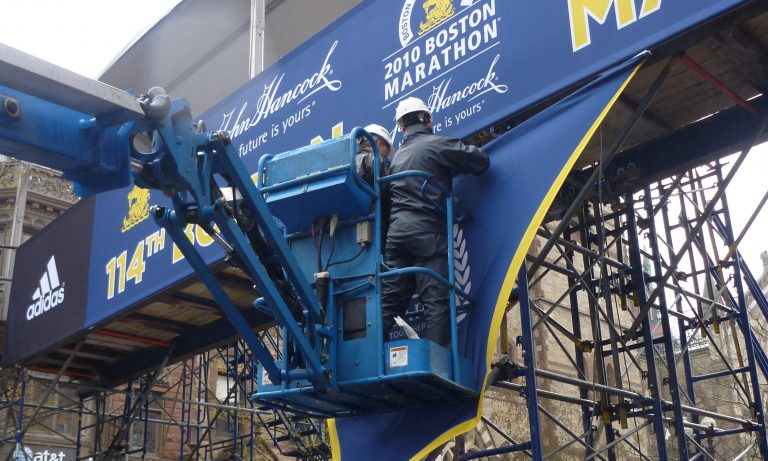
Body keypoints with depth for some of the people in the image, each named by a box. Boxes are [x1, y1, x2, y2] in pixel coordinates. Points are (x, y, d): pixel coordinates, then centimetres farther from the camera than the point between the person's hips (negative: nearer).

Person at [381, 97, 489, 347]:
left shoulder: (398, 156, 22)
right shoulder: (437, 145, 1)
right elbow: (481, 162, 0)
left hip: (397, 231, 6)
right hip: (427, 232, -6)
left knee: (390, 299, 6)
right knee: (436, 300, -8)